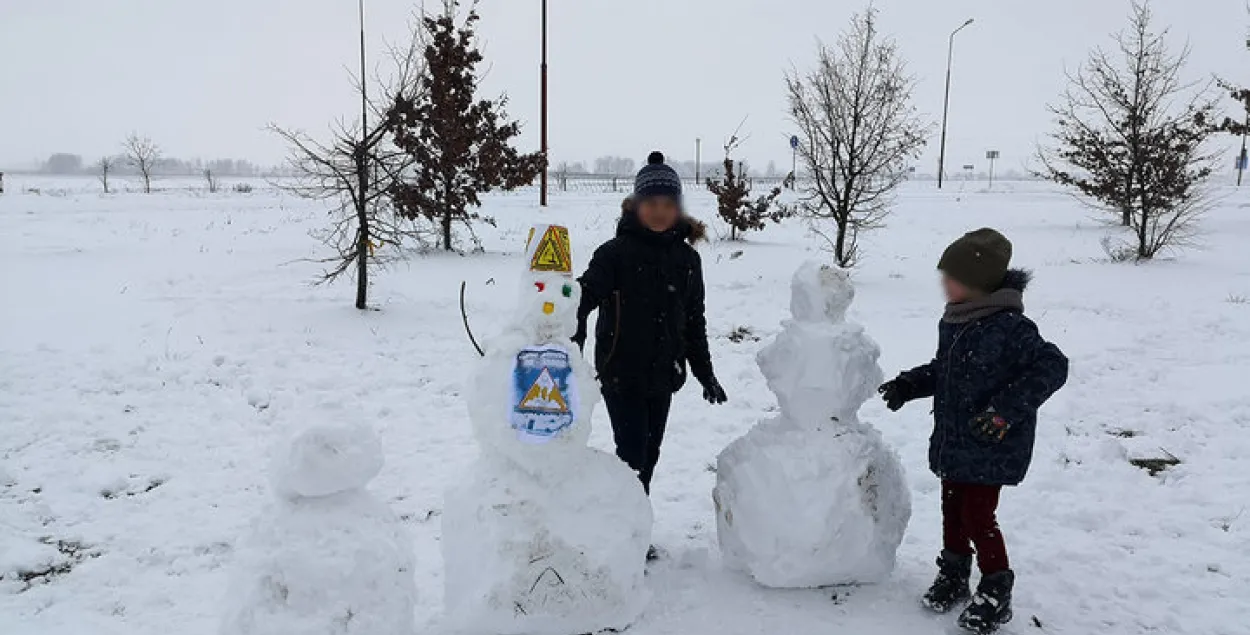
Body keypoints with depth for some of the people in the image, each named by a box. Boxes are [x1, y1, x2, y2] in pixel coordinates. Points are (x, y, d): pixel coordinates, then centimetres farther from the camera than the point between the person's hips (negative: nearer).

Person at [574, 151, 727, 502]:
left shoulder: (687, 259, 5)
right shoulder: (616, 252, -10)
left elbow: (694, 321, 13)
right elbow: (582, 300, -17)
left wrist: (705, 373, 15)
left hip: (664, 376, 5)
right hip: (621, 376, -5)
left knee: (648, 458, 15)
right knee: (633, 459, -8)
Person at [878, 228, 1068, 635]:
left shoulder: (1008, 326, -23)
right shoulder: (954, 320, 3)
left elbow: (1052, 366, -23)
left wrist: (1006, 410, -28)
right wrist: (908, 385, 8)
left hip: (991, 447, -8)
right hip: (953, 441, 8)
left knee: (977, 516, -1)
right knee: (953, 508, 18)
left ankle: (995, 593, 19)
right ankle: (953, 575, 37)